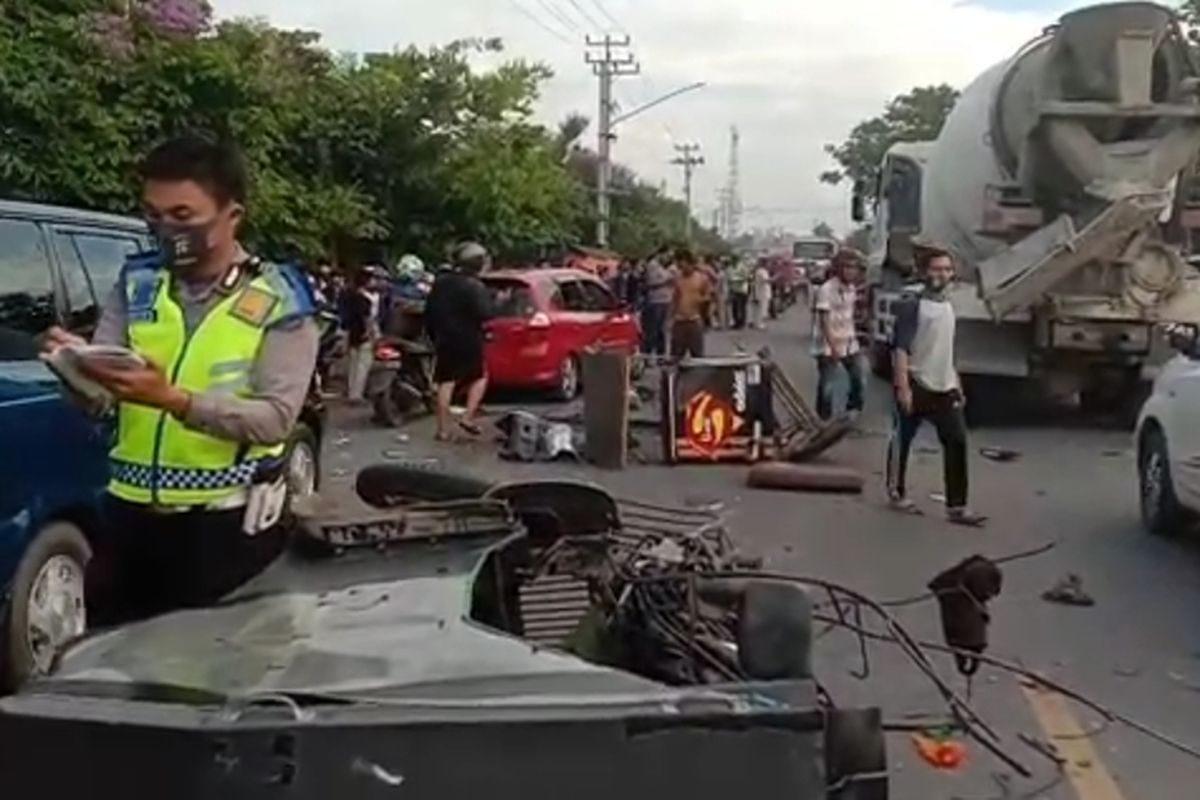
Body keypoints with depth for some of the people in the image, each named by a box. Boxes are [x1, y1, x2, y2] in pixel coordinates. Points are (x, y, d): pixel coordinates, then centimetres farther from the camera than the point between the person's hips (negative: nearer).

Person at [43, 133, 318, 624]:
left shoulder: (279, 301, -6)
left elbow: (276, 419, -16)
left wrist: (175, 400, -27)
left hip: (227, 518, -4)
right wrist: (81, 370, -22)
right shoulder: (135, 285, 7)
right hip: (130, 510, 4)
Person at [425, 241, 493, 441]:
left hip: (445, 340, 5)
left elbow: (429, 311, 14)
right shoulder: (474, 286, -13)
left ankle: (443, 430, 4)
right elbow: (484, 314, -21)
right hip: (468, 341, -5)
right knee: (479, 377, 15)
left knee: (445, 383, 5)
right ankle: (468, 417, 1)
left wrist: (434, 335, 21)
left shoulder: (441, 282, 9)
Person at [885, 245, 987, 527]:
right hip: (916, 386, -6)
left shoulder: (948, 306, 12)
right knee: (902, 441, 7)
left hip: (944, 388, 7)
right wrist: (903, 387, -23)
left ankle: (956, 506, -1)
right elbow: (900, 348, -17)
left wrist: (956, 382, 20)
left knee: (957, 442, -2)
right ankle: (897, 493, 25)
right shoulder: (911, 305, -11)